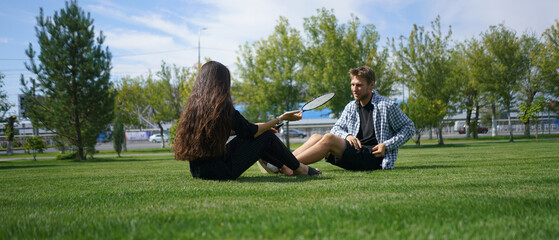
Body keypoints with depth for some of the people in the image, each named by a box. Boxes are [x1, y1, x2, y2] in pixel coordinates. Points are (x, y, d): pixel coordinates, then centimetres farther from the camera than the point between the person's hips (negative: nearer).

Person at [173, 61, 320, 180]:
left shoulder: (192, 106, 6)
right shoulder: (223, 107, -17)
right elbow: (251, 132, -7)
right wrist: (281, 119, 5)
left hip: (197, 173, 8)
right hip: (221, 173, -7)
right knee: (267, 136, 7)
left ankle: (284, 167, 37)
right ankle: (298, 168, 25)